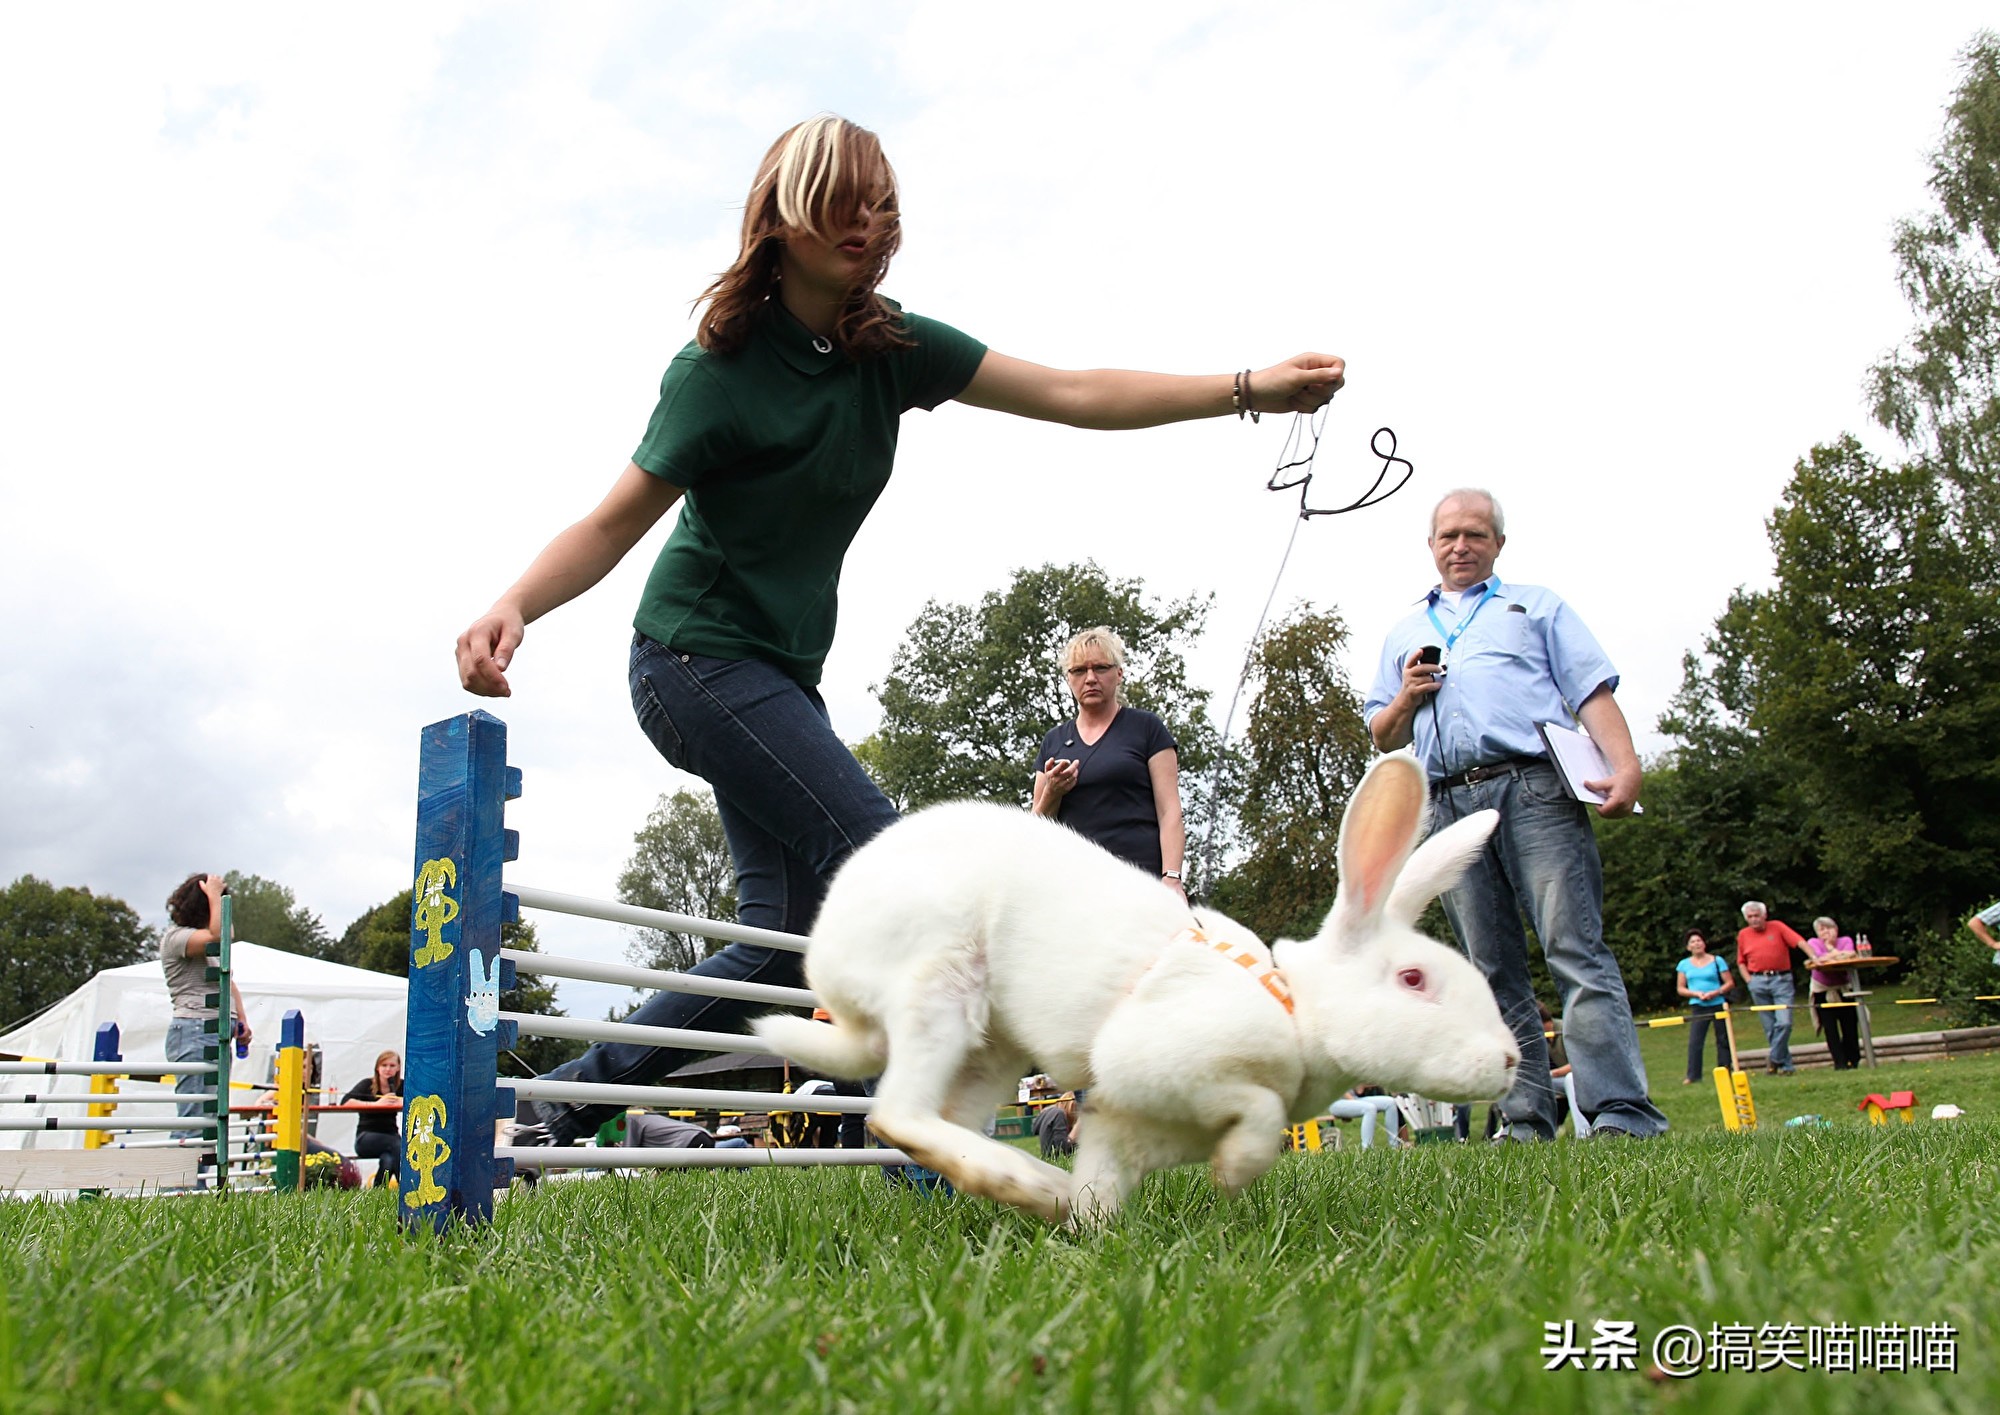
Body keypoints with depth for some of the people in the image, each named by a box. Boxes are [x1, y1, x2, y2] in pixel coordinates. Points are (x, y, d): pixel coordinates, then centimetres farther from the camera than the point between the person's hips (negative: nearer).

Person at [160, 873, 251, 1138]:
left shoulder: (210, 947, 23)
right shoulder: (175, 937, -6)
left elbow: (228, 982, 28)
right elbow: (219, 936, -24)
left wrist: (241, 1019, 13)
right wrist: (214, 895, -13)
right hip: (193, 1030, -9)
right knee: (195, 1117, -14)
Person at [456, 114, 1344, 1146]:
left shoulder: (893, 351, 1)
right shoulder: (721, 369, -15)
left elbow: (1073, 396, -2)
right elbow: (614, 522, -14)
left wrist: (1249, 389, -7)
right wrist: (512, 607, -33)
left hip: (781, 671, 7)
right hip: (699, 660, -7)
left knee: (791, 929, 4)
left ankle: (581, 1091, 17)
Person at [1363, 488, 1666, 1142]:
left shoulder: (1537, 605, 20)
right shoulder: (1404, 634, 27)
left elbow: (1593, 692, 7)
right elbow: (1382, 737, 26)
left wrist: (1625, 766, -10)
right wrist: (1406, 699, 4)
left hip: (1533, 788, -3)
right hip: (1450, 806, 3)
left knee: (1577, 951, -13)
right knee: (1495, 971, 1)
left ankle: (1623, 1116, -16)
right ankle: (1527, 1122, 3)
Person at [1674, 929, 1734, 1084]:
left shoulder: (1717, 961, 3)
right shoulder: (1684, 964, 8)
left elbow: (1730, 983, 1)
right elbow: (1680, 988, 7)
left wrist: (1715, 992, -15)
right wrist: (1696, 993, -10)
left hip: (1718, 1005, -1)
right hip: (1698, 1007, 1)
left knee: (1723, 1040, 4)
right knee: (1694, 1041, -8)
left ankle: (1725, 1071, 14)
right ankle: (1692, 1075, -7)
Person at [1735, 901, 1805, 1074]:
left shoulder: (1777, 927, 3)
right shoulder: (1743, 934, 11)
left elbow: (1799, 941, -10)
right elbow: (1741, 962, 19)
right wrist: (1749, 980, 5)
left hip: (1781, 979, -3)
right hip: (1758, 982, 3)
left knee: (1784, 1022, -15)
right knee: (1769, 1027, 2)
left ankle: (1774, 1058, 1)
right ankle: (1786, 1065, 10)